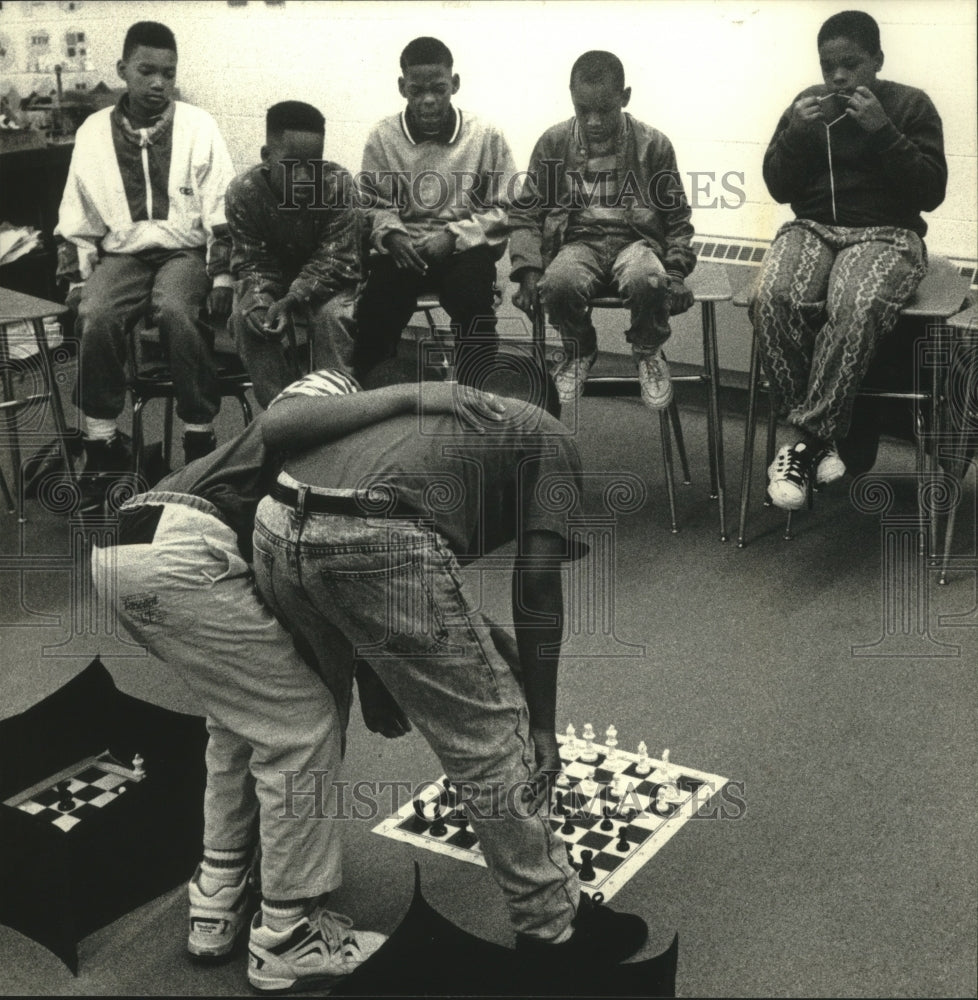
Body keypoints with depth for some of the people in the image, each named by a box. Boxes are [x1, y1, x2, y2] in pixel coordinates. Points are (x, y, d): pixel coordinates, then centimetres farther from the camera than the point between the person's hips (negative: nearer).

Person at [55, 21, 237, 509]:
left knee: (177, 313, -34)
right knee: (96, 319, -28)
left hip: (184, 250, -2)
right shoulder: (94, 132, 6)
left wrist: (221, 275, -9)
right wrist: (76, 280, 3)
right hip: (121, 253, 2)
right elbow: (76, 218, 11)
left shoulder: (198, 126, 0)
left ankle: (200, 439, -18)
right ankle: (103, 443, -12)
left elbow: (222, 211, -1)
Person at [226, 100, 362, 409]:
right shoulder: (243, 191, -18)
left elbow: (334, 259, -22)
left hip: (326, 279, -1)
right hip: (272, 277, 2)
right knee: (246, 317, -26)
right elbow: (250, 262, -12)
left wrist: (292, 299, -35)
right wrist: (259, 299, -35)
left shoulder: (338, 184, -23)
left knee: (333, 315, -31)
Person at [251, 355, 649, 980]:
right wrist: (542, 722, 14)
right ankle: (554, 925, 24)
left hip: (276, 526, 7)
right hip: (379, 543, -7)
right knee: (492, 736, 10)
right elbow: (536, 582, 8)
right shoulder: (550, 436, 20)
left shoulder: (433, 407, 37)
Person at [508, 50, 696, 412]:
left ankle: (648, 352, 0)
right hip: (577, 242, 1)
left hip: (635, 240, 0)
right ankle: (579, 352, 1)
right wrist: (528, 270, -7)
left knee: (648, 283, -37)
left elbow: (677, 217, 11)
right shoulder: (553, 143, 5)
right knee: (559, 285, -35)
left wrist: (675, 271, -5)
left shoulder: (654, 144, 4)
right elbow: (525, 213, 8)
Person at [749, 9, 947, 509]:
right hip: (812, 228, 3)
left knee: (854, 308, -38)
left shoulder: (911, 105, 4)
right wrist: (795, 133, -7)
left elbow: (931, 192, -4)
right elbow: (779, 188, 11)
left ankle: (805, 439, -27)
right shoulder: (808, 104, 13)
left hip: (887, 235, -3)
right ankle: (821, 435, -23)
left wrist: (882, 130, -14)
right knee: (771, 298, -33)